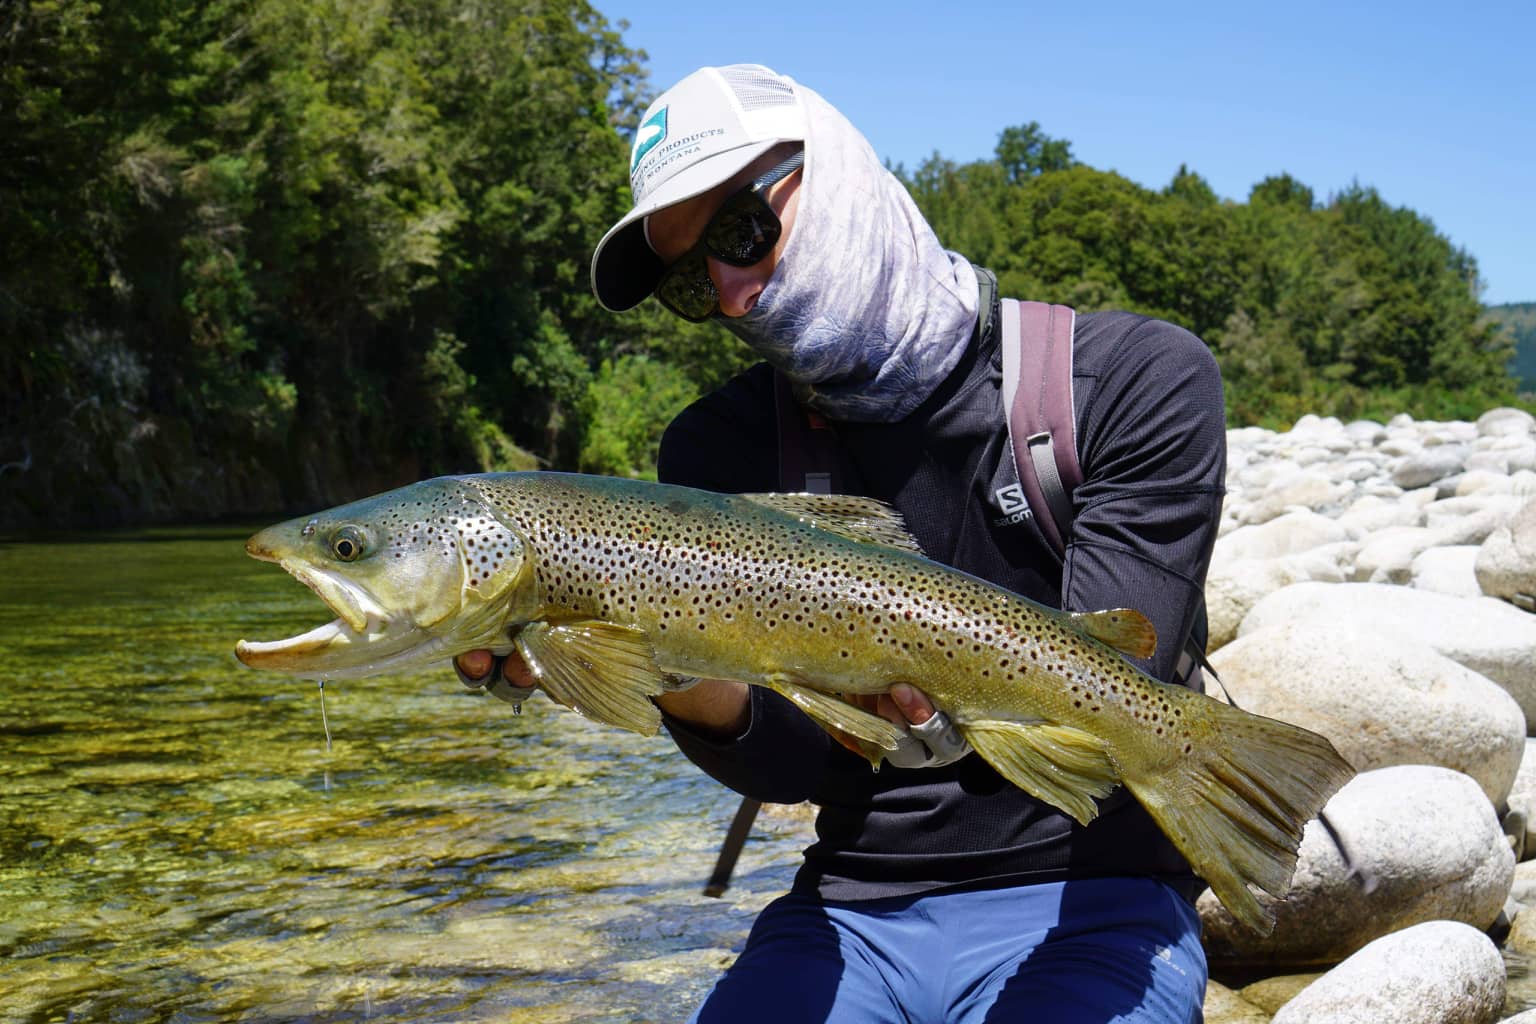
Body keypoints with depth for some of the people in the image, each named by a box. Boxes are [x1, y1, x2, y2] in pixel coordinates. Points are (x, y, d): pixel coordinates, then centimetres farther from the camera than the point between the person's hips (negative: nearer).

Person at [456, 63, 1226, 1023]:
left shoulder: (1139, 379, -7)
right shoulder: (717, 453, 2)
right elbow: (806, 769, -3)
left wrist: (966, 706, -35)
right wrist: (693, 695, -24)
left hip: (1089, 902, -2)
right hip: (851, 909, 3)